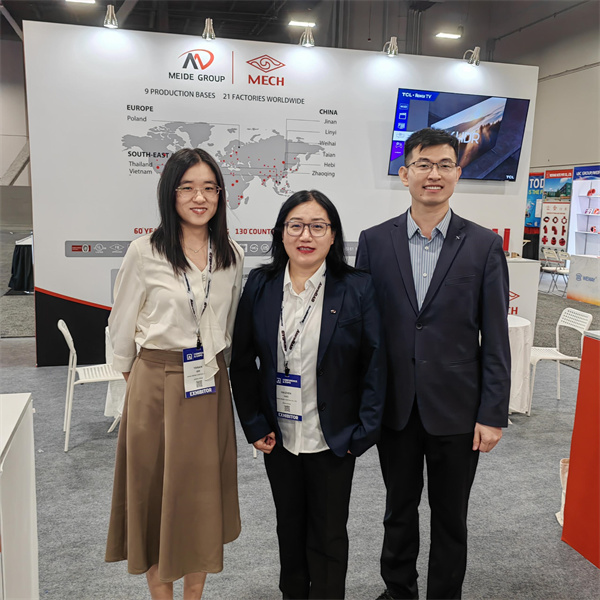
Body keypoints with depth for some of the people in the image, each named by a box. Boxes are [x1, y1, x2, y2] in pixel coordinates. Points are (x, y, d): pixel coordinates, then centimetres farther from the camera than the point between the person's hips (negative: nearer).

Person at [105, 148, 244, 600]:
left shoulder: (232, 255, 3)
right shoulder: (146, 252, -8)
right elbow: (121, 326, 1)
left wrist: (214, 362, 13)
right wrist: (135, 376, 7)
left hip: (211, 388, 3)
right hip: (156, 386, -3)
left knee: (205, 495, 12)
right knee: (157, 493, 9)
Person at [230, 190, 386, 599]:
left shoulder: (357, 289, -11)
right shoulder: (260, 286, -3)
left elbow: (374, 365, -8)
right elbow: (242, 361, 1)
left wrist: (363, 432, -11)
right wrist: (254, 424, -3)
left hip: (333, 440, -2)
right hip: (279, 437, 3)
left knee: (328, 535, 14)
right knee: (289, 527, 21)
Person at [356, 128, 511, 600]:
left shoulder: (484, 246, -3)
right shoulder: (374, 241, 0)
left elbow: (495, 339, -4)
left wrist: (493, 414, -6)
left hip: (456, 409, -1)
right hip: (395, 405, 2)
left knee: (450, 519, 15)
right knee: (399, 511, 19)